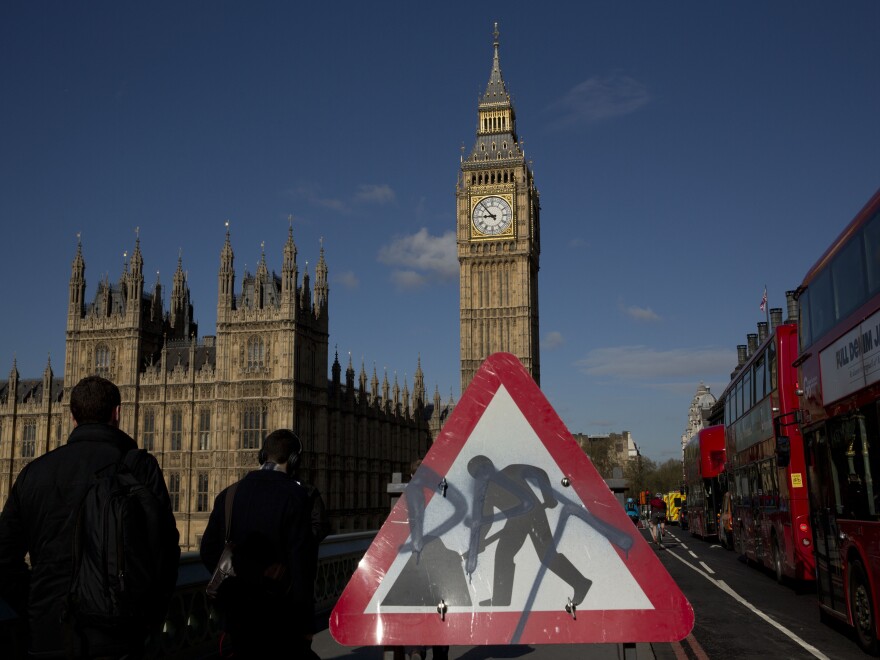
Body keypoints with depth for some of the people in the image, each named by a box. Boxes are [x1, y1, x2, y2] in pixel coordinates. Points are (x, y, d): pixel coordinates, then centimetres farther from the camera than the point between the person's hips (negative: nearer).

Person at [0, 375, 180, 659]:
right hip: (115, 637, -3)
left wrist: (37, 610, 16)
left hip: (51, 636, 4)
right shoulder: (139, 466, -6)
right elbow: (164, 551, -12)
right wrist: (150, 625, 1)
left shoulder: (34, 471, 6)